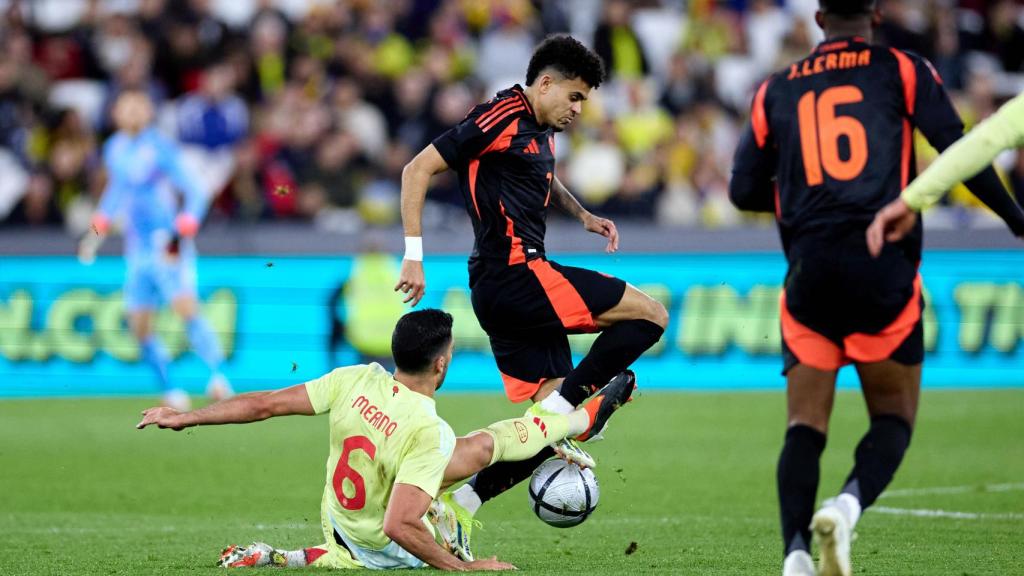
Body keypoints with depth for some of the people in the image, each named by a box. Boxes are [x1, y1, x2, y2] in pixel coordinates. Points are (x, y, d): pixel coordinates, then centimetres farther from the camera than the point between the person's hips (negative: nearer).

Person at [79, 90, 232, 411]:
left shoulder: (160, 149, -9)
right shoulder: (114, 149, 11)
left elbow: (195, 193, -11)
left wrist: (182, 235, -23)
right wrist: (97, 231, 22)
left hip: (168, 244, -6)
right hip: (137, 249, 6)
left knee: (186, 308, -24)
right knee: (140, 327, 2)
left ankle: (218, 377, -24)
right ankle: (171, 392, 12)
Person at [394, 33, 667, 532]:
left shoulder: (541, 129, 18)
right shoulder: (502, 118, -10)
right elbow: (418, 169, -13)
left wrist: (583, 216, 24)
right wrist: (413, 255, -18)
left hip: (503, 292, 10)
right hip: (514, 274, -10)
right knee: (649, 314, -9)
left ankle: (457, 508, -1)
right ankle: (559, 411, -13)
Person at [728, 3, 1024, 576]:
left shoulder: (777, 89, 14)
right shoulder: (903, 70, 6)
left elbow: (744, 190, 14)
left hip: (809, 270, 2)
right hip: (883, 266, -2)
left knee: (805, 426, 5)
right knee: (894, 417, 8)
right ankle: (849, 505, -21)